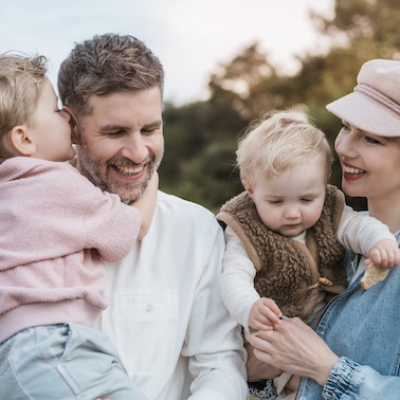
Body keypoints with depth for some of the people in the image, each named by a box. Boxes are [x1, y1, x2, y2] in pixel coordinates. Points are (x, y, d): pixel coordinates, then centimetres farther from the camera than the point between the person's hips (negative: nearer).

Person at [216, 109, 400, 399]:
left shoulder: (330, 213, -4)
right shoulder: (245, 233, -16)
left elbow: (356, 225, -14)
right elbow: (234, 278, -26)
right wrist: (250, 309, -47)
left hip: (330, 322, 4)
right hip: (273, 331, -3)